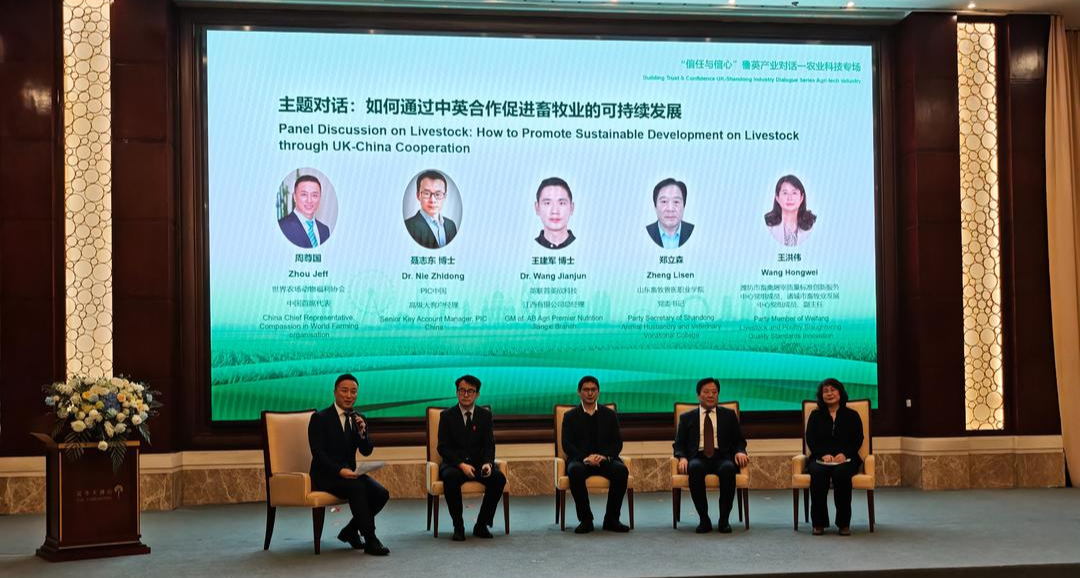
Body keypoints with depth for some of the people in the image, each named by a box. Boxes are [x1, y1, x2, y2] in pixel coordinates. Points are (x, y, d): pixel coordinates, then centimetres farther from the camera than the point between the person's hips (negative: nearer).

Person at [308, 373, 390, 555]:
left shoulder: (357, 419, 11)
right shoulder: (320, 418, -5)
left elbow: (367, 451, 5)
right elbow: (318, 453, -14)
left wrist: (362, 431, -15)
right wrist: (339, 470, -28)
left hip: (349, 473, 6)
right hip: (326, 475, -6)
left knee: (381, 494, -18)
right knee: (357, 488, -34)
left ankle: (350, 531, 1)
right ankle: (370, 540, -27)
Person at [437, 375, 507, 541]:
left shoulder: (485, 415, 7)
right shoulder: (447, 415, 1)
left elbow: (489, 445, 3)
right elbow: (443, 447, -5)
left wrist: (488, 463, -19)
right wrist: (461, 465, -21)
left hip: (478, 463, 2)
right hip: (454, 463, -2)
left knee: (499, 478, -27)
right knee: (451, 477, -37)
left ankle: (482, 524, -11)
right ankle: (458, 526, -20)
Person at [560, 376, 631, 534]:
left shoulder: (609, 415, 14)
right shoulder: (570, 416, 10)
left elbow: (617, 443, 7)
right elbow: (567, 445, 0)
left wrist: (605, 456, -15)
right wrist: (585, 458, -18)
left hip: (605, 459, 1)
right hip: (580, 459, -1)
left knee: (622, 470, -31)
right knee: (575, 471, -37)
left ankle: (611, 519, -19)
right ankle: (585, 519, -24)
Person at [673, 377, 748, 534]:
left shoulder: (729, 415, 19)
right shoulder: (687, 418, 18)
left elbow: (739, 441, 18)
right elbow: (679, 444, 14)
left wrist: (740, 452, -6)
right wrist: (682, 458, -9)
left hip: (722, 457, 0)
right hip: (698, 458, 0)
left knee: (728, 469, -37)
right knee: (695, 469, -38)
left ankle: (724, 519, -27)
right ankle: (704, 520, -28)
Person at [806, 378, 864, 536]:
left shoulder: (852, 415, 14)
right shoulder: (815, 415, 17)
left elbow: (858, 439, 3)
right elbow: (810, 439, 5)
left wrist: (844, 454, -17)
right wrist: (824, 454, -15)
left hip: (846, 459, -1)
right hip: (820, 458, 1)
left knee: (841, 473, -37)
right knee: (817, 473, -36)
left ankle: (844, 523, -29)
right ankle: (819, 522, -28)